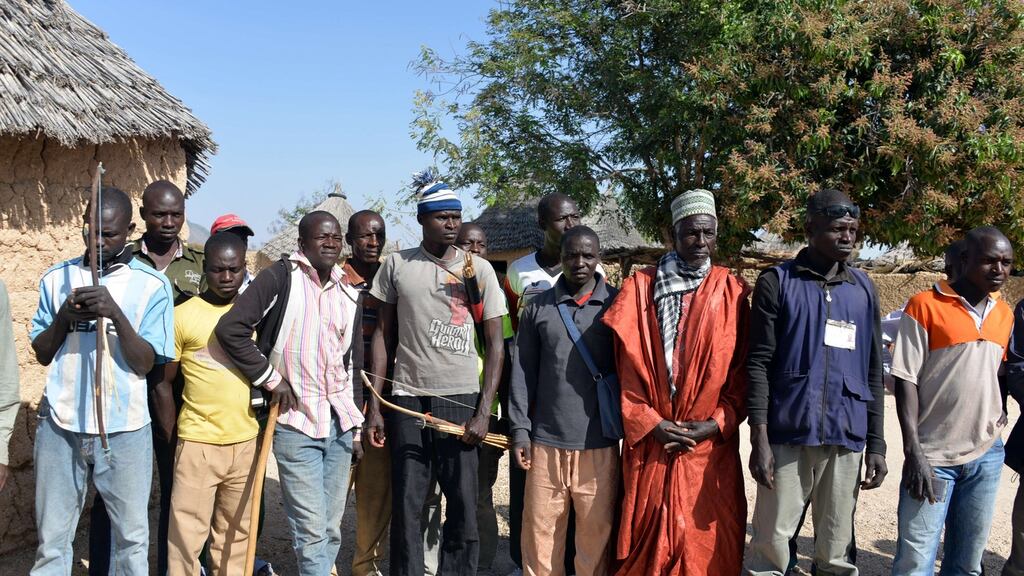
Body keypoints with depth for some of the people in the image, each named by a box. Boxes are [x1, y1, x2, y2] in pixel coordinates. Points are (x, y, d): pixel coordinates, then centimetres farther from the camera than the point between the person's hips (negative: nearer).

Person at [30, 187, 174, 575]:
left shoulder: (152, 284, -3)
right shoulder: (57, 278, 6)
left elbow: (145, 364, -7)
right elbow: (41, 354, 9)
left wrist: (116, 314, -21)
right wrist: (63, 317, -10)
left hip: (124, 429, -2)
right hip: (60, 426, 2)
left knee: (132, 538, 6)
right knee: (51, 539, 8)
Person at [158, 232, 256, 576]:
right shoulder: (183, 316, -4)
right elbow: (163, 381, 1)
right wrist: (172, 437, -1)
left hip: (247, 442, 3)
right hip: (197, 443, -3)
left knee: (235, 533, 14)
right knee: (186, 534, 2)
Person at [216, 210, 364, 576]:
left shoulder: (349, 295, 11)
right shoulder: (280, 277, -8)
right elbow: (230, 329, -16)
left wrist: (356, 426, 14)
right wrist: (271, 378, -13)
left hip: (340, 423, 6)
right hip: (296, 422, -6)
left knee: (332, 528, 12)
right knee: (312, 528, -4)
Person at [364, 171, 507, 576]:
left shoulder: (479, 269, 2)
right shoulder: (396, 265, 4)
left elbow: (495, 344, 2)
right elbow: (383, 335, 7)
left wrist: (484, 412, -6)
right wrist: (374, 405, 2)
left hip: (461, 398, 0)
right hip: (407, 398, 1)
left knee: (464, 505, 3)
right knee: (406, 507, 6)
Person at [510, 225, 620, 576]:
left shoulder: (616, 304, 4)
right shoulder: (538, 308, 6)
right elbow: (523, 374, 7)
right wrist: (520, 430, 2)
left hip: (600, 443, -1)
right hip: (547, 440, 1)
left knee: (597, 532, 5)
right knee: (540, 529, 6)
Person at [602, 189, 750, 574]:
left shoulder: (732, 292, 5)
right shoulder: (641, 287, 3)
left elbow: (743, 369, 2)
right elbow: (628, 363, 0)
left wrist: (716, 424, -8)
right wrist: (649, 422, -9)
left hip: (711, 443, 1)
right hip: (650, 438, 0)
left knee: (707, 537, 5)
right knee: (648, 538, 5)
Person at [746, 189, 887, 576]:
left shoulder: (863, 289, 12)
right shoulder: (777, 282, 0)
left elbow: (873, 371, 13)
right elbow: (759, 363, -4)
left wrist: (876, 443, 9)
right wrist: (759, 438, -11)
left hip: (846, 439, 4)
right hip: (787, 435, -3)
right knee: (772, 544, 0)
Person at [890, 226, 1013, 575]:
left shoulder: (1004, 314, 10)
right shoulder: (925, 306, -8)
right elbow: (906, 380, -10)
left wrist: (1001, 410, 7)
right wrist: (914, 453, -16)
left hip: (987, 455, 5)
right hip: (933, 456, -5)